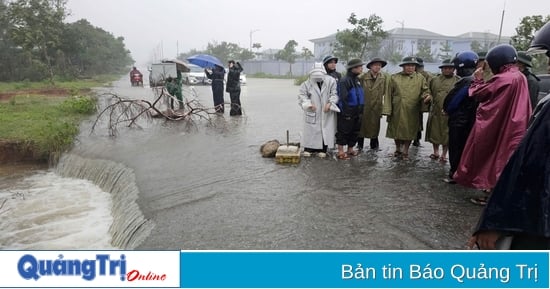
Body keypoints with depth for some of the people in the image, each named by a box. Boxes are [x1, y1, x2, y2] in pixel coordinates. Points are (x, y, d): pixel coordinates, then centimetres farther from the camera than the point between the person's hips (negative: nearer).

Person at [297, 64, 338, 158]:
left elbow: (334, 94, -4)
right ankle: (308, 149, 15)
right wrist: (309, 104, -13)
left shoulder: (331, 81, -7)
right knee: (311, 130, 4)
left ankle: (322, 149, 15)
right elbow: (302, 95, 0)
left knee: (325, 130, 4)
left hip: (326, 112, 0)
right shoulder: (307, 83, -5)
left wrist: (330, 103, -17)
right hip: (312, 112, 0)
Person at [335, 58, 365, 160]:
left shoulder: (357, 80, 13)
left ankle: (350, 149, 29)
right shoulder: (345, 81, -16)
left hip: (356, 113, 9)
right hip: (347, 113, -9)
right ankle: (341, 152, 7)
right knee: (343, 132, -1)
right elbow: (343, 98, -20)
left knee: (355, 132, 15)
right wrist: (346, 113, -20)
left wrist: (360, 111, 18)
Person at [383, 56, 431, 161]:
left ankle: (405, 151, 23)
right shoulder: (394, 77, 4)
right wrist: (387, 110, -5)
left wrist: (427, 96, -19)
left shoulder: (420, 78, 6)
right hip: (397, 110, 0)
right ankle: (398, 149, 33)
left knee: (409, 132, 6)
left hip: (412, 111, 0)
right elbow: (389, 94, 2)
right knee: (396, 130, 11)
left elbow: (425, 91, 6)